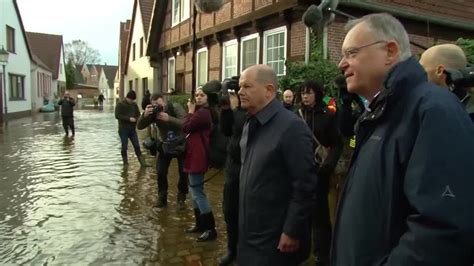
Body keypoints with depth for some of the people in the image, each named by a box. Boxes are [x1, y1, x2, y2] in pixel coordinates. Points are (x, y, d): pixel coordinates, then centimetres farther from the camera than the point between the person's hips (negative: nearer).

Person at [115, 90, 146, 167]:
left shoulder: (134, 105, 8)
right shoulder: (120, 105, -5)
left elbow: (138, 114, 14)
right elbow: (117, 115, -15)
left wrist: (136, 119, -9)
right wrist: (129, 118, -22)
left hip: (132, 129, 4)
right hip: (123, 129, -4)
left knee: (137, 146, 3)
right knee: (124, 147, 3)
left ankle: (142, 162, 5)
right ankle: (125, 162, 17)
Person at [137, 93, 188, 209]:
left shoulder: (176, 107, -23)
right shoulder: (153, 112, -13)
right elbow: (139, 126, -17)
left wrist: (168, 118, -48)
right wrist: (145, 115, -36)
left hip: (181, 144, -3)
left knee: (183, 173, 2)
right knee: (161, 172, 0)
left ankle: (181, 199, 20)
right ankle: (162, 198, 17)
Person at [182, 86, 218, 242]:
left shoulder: (203, 112, -17)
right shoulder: (203, 111, 18)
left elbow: (185, 127, -16)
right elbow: (190, 128, 14)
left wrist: (190, 111, -6)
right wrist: (192, 111, 3)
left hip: (197, 156, -11)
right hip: (195, 154, 11)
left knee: (197, 192, -7)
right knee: (195, 190, 17)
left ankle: (210, 229, -1)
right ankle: (200, 224, 27)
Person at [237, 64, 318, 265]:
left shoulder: (292, 127, -19)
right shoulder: (250, 125, 8)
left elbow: (305, 187, -20)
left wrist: (292, 232, -17)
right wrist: (244, 223, 12)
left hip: (275, 238, -8)